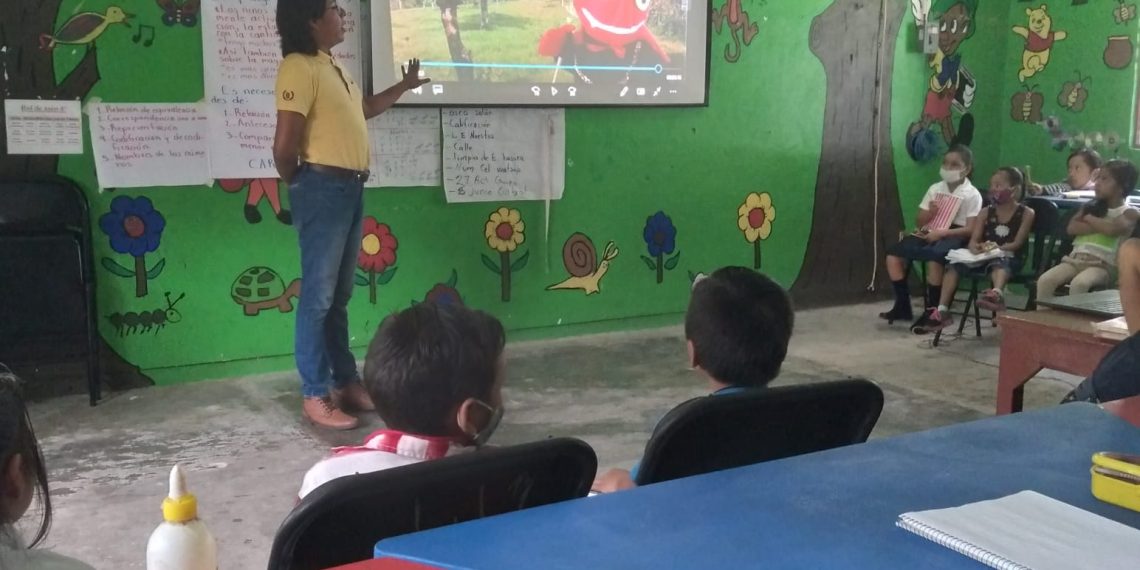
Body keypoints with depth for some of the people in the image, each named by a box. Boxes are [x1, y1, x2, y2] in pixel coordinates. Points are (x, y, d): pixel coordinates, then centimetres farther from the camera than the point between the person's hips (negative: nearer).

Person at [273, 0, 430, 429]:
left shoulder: (333, 66, 17)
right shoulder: (299, 68, -13)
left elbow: (363, 109, 37)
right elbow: (284, 144, -18)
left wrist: (404, 86, 41)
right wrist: (300, 184, -2)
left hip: (350, 188, 9)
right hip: (323, 190, -9)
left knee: (340, 295, 14)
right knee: (319, 296, -5)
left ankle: (347, 382, 22)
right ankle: (315, 395, 1)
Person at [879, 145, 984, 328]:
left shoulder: (972, 195, -1)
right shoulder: (935, 189, 14)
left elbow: (970, 229, -9)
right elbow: (920, 222, 16)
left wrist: (942, 232, -21)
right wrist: (930, 213, -7)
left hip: (954, 236, -6)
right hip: (929, 232, 6)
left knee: (933, 258, -37)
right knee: (893, 254, -16)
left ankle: (931, 310, -20)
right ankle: (903, 305, -4)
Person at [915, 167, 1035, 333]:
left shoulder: (1026, 213, 2)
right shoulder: (986, 212, 14)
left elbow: (1018, 243, -7)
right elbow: (973, 240, 4)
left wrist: (997, 248, -25)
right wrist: (976, 247, -21)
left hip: (1009, 257, -5)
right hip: (984, 257, 5)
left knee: (998, 264, -41)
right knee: (954, 265, -22)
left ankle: (997, 294, -76)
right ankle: (942, 311, -30)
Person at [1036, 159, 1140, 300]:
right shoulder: (1092, 206, 19)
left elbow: (1113, 229, -19)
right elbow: (1072, 228, 4)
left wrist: (1089, 219, -1)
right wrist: (1101, 226, -7)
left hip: (1102, 264, -5)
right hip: (1075, 258, 5)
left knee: (1078, 283, -36)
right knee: (1044, 280, -21)